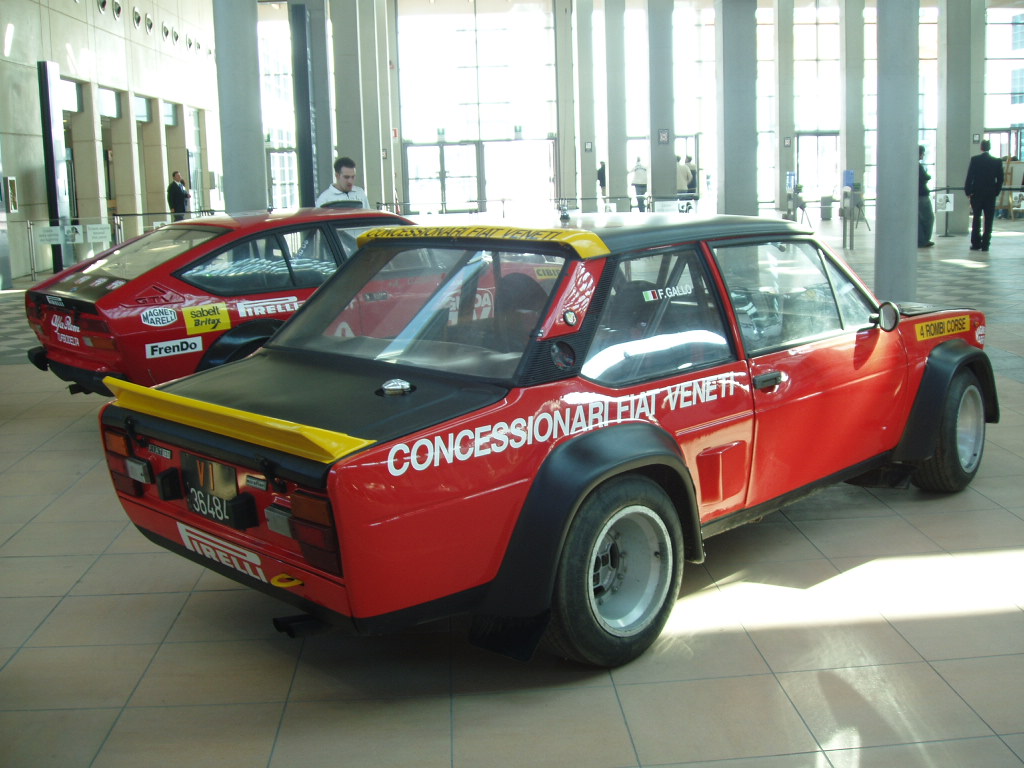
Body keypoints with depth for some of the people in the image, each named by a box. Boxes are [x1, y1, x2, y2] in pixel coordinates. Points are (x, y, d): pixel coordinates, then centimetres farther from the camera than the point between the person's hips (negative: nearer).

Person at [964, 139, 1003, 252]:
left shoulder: (975, 159, -6)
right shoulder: (997, 161, -1)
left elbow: (969, 177, -8)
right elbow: (1000, 179, 1)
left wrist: (968, 191, 0)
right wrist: (996, 192, 11)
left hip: (977, 194, -1)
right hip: (991, 194, 1)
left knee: (976, 218, 8)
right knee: (988, 220, 4)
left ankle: (976, 243, 6)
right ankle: (985, 244, 2)